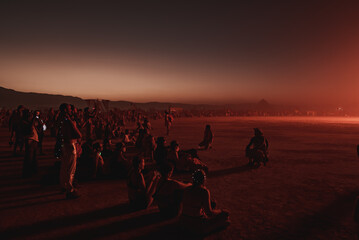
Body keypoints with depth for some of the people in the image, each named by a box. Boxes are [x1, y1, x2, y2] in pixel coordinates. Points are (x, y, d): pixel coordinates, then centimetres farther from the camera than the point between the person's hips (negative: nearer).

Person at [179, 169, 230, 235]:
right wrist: (220, 211, 0)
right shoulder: (204, 191, -20)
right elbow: (209, 212, -19)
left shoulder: (186, 189, -2)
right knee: (225, 214, 5)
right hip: (197, 226, -6)